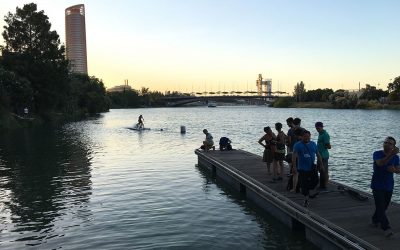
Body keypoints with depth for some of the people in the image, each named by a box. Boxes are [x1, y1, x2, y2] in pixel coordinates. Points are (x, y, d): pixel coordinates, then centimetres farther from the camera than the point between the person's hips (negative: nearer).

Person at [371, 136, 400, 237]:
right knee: (380, 207, -11)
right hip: (377, 186, -5)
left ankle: (375, 220, 37)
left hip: (389, 186, 5)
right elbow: (380, 163, -32)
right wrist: (391, 154, -44)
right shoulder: (377, 154, -12)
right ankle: (386, 228, -11)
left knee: (384, 207, 14)